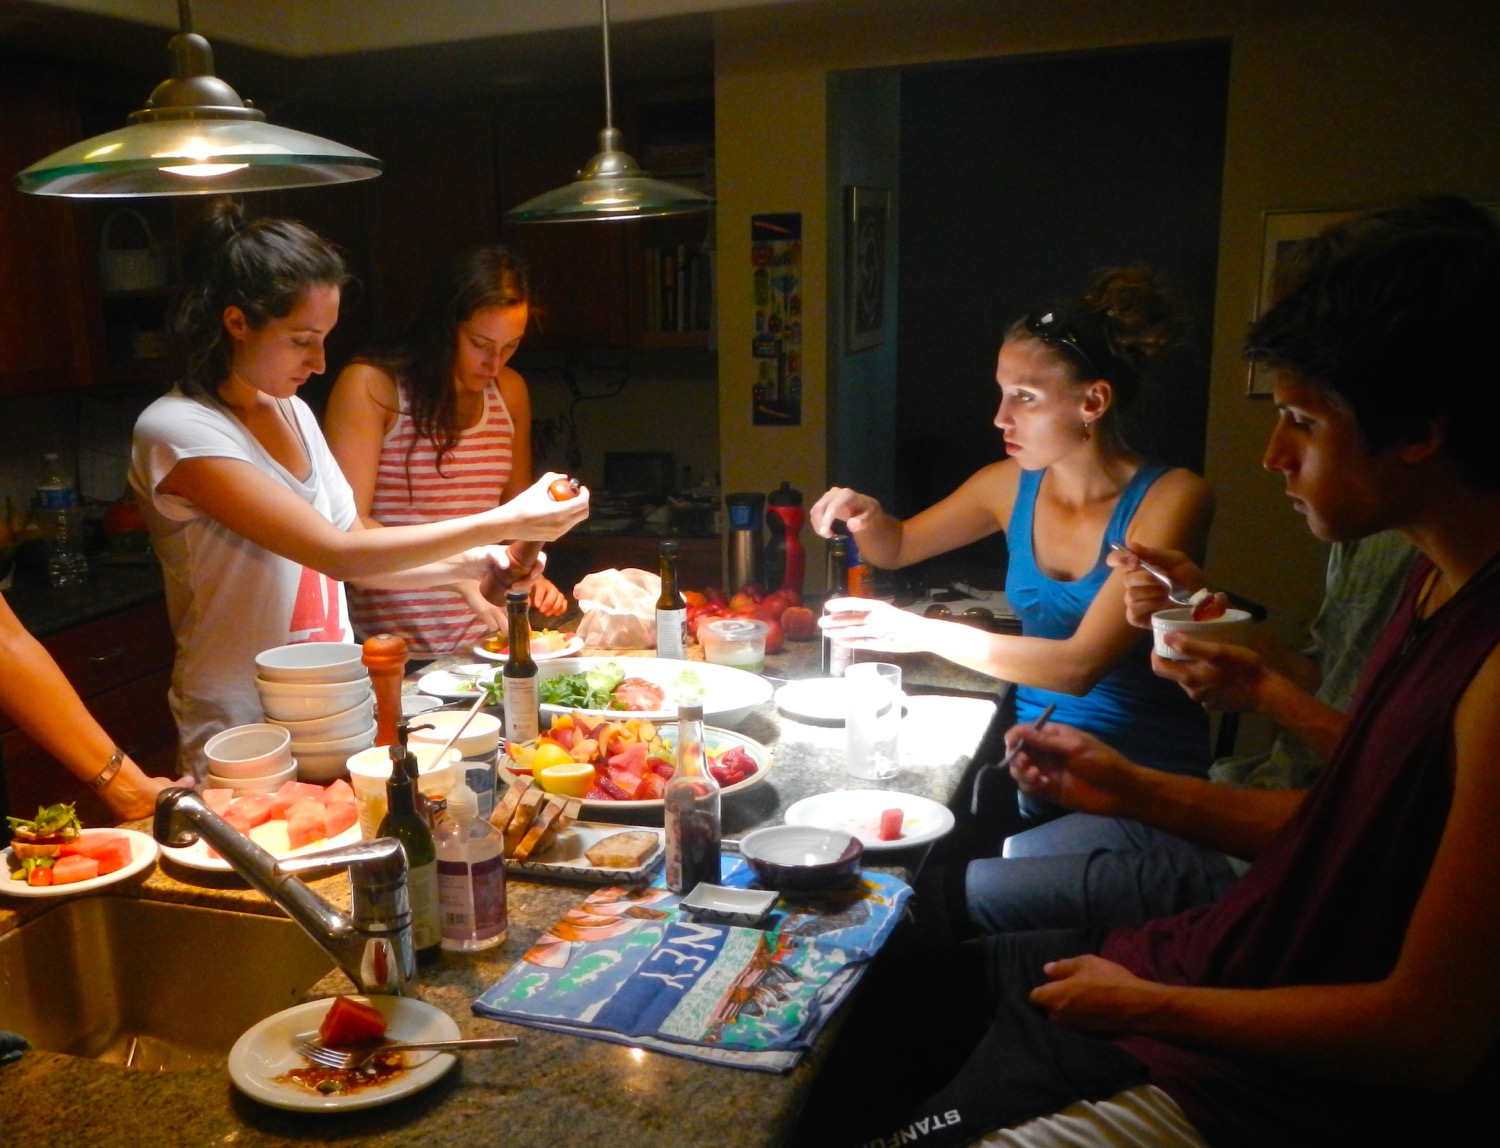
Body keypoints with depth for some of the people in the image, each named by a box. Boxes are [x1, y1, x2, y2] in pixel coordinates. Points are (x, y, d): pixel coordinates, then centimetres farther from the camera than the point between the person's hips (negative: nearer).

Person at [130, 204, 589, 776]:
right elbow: (337, 553, -24)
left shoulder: (292, 411, 6)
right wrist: (504, 522, -23)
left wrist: (471, 564, -7)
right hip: (246, 737, -6)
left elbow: (357, 560, 9)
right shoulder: (175, 432, -18)